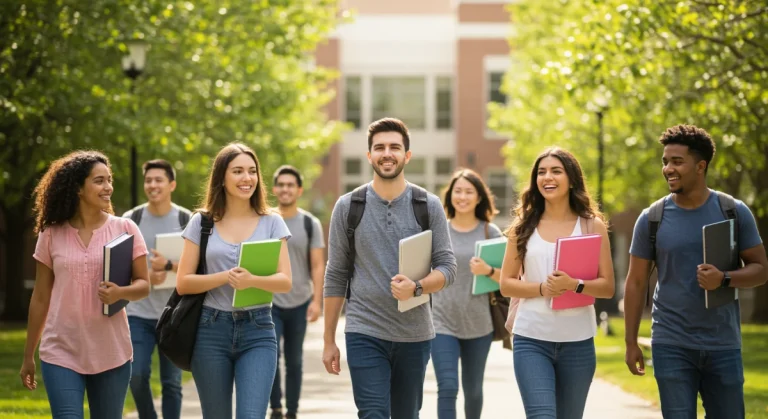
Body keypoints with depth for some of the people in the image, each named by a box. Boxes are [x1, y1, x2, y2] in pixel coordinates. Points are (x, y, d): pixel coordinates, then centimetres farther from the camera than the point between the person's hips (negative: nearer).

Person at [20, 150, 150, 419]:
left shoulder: (124, 228, 1)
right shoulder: (51, 234, 2)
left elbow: (143, 285, 2)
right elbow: (40, 297, 8)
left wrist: (121, 293, -21)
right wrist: (28, 355, 11)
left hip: (112, 354, 1)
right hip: (61, 353, -1)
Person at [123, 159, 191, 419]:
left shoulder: (187, 220, -1)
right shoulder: (131, 219, 3)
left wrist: (169, 265, -22)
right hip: (138, 313, 1)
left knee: (171, 382, 4)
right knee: (136, 376, -5)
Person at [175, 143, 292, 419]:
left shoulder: (271, 223, 5)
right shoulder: (202, 222, 4)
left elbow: (285, 281, -4)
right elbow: (183, 284, 0)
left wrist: (252, 281, -25)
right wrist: (225, 277, -17)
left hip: (257, 332, -1)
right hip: (211, 331, 1)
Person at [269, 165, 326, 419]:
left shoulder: (310, 224, 1)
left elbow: (318, 265, -1)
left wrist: (317, 300, -10)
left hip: (299, 303, 1)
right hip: (269, 302, -1)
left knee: (294, 361, 9)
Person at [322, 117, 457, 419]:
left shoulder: (428, 206, 2)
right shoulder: (348, 207, 2)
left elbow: (447, 267, 0)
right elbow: (335, 277, 5)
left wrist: (416, 287, -21)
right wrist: (329, 340, 4)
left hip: (414, 335, 1)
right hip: (365, 334, -1)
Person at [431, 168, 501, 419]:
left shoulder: (490, 232, 1)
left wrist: (488, 271, -23)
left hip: (478, 324, 1)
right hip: (442, 323, -1)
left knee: (473, 389, 14)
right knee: (447, 388, -13)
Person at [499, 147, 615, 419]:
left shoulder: (592, 226, 2)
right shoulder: (523, 227, 4)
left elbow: (608, 287, -1)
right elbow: (506, 284, 3)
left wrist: (575, 285, -20)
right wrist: (543, 288, -15)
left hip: (578, 341, 1)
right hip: (531, 340, -1)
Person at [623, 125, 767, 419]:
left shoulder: (734, 212, 0)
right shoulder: (652, 218, 0)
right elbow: (636, 283, 6)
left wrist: (725, 279, -19)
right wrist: (630, 342, 3)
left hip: (724, 346, 1)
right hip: (671, 347, -1)